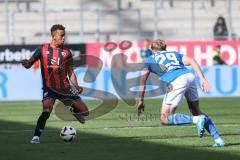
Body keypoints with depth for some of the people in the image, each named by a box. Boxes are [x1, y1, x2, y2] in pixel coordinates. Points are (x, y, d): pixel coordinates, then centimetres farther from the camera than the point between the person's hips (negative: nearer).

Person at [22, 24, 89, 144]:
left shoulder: (66, 52, 7)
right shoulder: (43, 49, 1)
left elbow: (70, 72, 10)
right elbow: (29, 64, 0)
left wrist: (76, 86, -7)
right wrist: (26, 63, -25)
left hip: (65, 88, 3)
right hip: (49, 88, -3)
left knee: (84, 112, 2)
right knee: (46, 110, -30)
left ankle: (73, 110, 37)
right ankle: (36, 137, -19)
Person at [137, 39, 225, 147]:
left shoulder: (150, 60, 27)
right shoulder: (174, 53, 34)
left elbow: (143, 79, 15)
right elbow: (191, 61, 16)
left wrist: (141, 100, 16)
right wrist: (202, 79, 8)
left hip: (176, 82, -5)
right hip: (190, 76, 5)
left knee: (165, 119, 0)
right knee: (197, 112, 21)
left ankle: (196, 120, -17)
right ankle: (218, 139, 9)